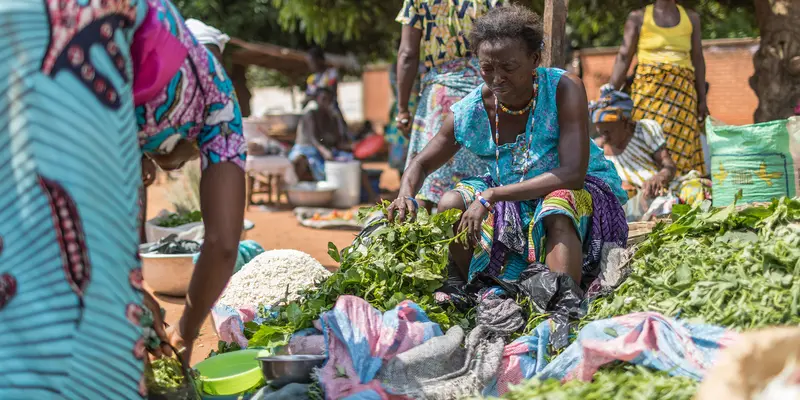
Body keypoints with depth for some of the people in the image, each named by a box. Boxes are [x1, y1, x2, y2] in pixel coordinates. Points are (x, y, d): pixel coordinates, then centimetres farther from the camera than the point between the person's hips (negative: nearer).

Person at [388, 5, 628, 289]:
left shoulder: (565, 89, -22)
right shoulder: (469, 112, -11)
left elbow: (573, 174, -31)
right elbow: (421, 164, 3)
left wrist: (490, 196, -36)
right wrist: (405, 197, -23)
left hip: (582, 192, -4)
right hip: (513, 202, 4)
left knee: (558, 206, -36)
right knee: (450, 205, -16)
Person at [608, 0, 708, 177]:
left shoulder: (691, 18, 13)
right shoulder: (638, 17, 6)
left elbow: (698, 60, 12)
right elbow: (624, 57, 0)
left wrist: (702, 99, 7)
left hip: (682, 92, 2)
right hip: (648, 89, -2)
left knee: (680, 146, -3)